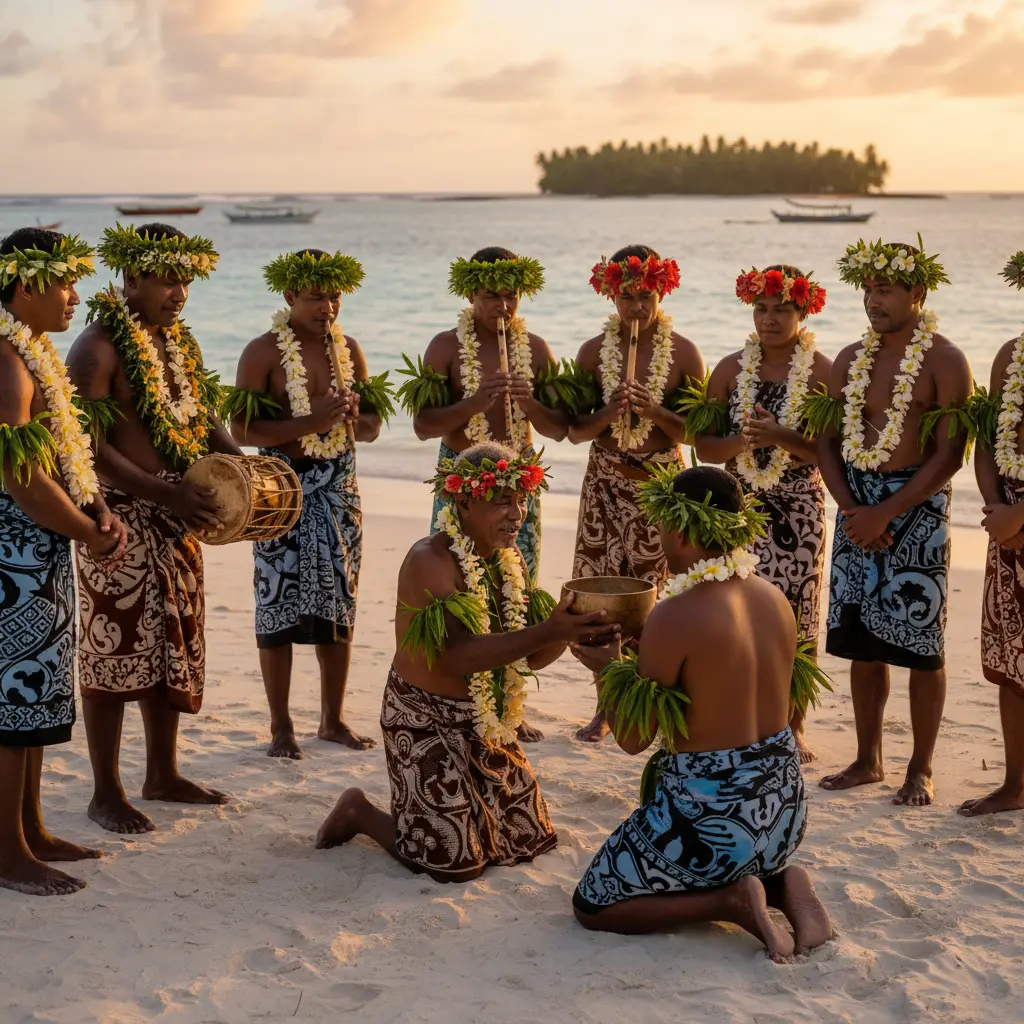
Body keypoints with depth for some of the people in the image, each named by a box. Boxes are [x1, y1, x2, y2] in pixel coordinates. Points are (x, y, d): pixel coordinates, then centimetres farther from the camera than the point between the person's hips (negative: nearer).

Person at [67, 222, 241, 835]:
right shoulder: (99, 348, -15)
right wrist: (162, 492, -28)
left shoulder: (179, 341, 11)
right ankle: (106, 793, 11)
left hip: (177, 518, 8)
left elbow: (203, 419, 19)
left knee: (174, 643, 15)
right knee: (115, 648, -1)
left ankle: (163, 774, 29)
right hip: (120, 518, -8)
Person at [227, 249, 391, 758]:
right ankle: (280, 726, 8)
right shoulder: (264, 352, -7)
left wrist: (354, 419, -9)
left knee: (339, 601, 8)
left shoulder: (349, 348, 10)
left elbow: (372, 427, 14)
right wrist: (310, 421, -22)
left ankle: (333, 719, 20)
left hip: (339, 486, 5)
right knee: (280, 602, -2)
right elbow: (242, 430, -15)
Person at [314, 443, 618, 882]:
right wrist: (547, 631, -40)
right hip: (427, 722, -8)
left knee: (526, 837, 13)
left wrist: (570, 628, -17)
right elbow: (456, 655, -34)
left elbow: (529, 657, 3)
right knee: (458, 860, -7)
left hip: (488, 724, 8)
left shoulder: (510, 561, 2)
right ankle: (361, 813, 16)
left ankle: (420, 809, 33)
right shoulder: (430, 560, -22)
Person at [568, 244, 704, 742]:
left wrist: (653, 409, -19)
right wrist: (609, 411, -18)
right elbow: (575, 431, 1)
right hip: (606, 478, 2)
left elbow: (696, 431, -3)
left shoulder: (683, 353, -2)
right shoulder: (594, 351, 2)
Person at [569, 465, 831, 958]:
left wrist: (606, 667, 3)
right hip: (784, 804, 7)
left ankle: (729, 900, -5)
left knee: (591, 905, 12)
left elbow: (632, 737, -14)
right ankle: (785, 886, 8)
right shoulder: (773, 597, 0)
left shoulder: (675, 616, -22)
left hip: (711, 814, -7)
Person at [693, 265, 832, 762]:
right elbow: (704, 445, 3)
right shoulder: (731, 368, 5)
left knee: (798, 618, 3)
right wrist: (743, 439, -15)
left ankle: (794, 724, 17)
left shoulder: (822, 372, -4)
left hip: (799, 509, -2)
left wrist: (783, 438, -21)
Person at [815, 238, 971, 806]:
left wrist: (884, 513, -16)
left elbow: (950, 454, -12)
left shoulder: (944, 361, -6)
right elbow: (828, 442, 10)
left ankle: (920, 769, 11)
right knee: (862, 639, 9)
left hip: (917, 506, -5)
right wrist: (849, 506, -7)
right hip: (856, 507, 5)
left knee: (920, 643, 0)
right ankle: (868, 759, 21)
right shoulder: (851, 360, 10)